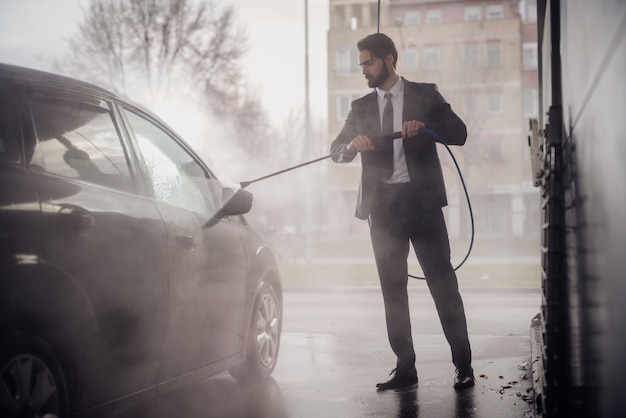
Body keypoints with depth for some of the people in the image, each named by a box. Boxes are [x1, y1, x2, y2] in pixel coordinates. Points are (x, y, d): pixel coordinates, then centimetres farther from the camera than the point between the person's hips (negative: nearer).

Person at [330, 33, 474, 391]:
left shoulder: (425, 95, 6)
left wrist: (425, 124, -19)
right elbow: (337, 150, 8)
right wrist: (353, 144, -15)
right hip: (383, 205, 4)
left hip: (422, 201, -3)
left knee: (443, 283, -3)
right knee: (393, 289, 5)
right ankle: (405, 369, 12)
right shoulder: (361, 107, 15)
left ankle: (464, 365, 4)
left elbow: (459, 133, -2)